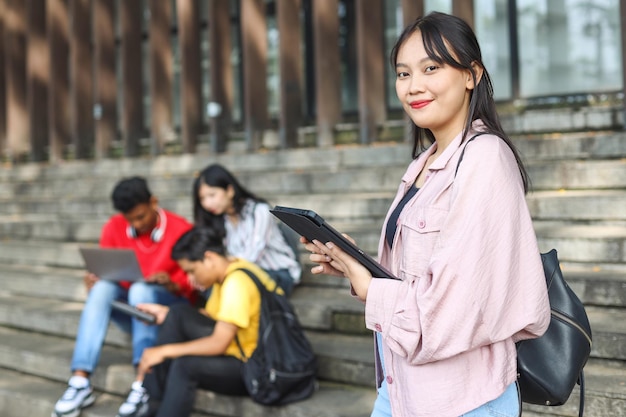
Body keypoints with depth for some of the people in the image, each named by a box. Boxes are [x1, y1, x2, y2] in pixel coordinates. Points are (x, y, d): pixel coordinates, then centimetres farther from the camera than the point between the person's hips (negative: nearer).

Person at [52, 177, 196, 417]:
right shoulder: (114, 228, -2)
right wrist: (94, 280, -18)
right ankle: (80, 381, -36)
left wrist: (171, 284, -28)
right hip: (129, 308, 3)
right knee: (102, 288, -28)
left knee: (141, 289, -35)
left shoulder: (181, 229, -12)